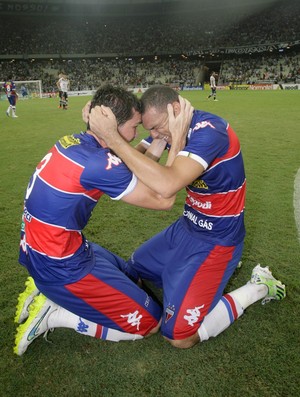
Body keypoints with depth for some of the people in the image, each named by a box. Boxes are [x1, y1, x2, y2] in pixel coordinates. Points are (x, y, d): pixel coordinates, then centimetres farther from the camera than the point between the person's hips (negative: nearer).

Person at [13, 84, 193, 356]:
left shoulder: (73, 141, -2)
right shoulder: (98, 163, -28)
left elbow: (130, 178, 4)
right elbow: (163, 199, -18)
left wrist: (162, 138, 0)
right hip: (61, 267, -9)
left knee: (132, 277, 24)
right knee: (150, 321, 2)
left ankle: (44, 291, 15)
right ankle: (52, 314, 1)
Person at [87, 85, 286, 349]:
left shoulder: (208, 130, -28)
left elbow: (167, 186, -43)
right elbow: (135, 161, -2)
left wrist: (112, 137, -39)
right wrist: (101, 127, -16)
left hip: (216, 240, -9)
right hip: (187, 227, 9)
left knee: (178, 335, -10)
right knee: (135, 269, 23)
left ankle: (258, 287, 8)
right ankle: (221, 267, 24)